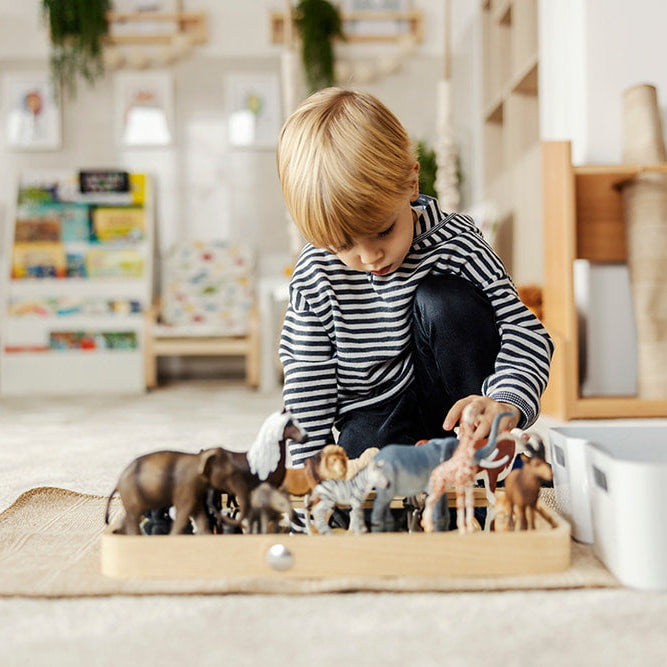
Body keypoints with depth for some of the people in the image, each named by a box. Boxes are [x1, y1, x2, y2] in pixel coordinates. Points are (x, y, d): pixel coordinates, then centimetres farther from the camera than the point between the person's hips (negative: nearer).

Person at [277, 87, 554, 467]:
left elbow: (528, 335, -19)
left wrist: (506, 402, -40)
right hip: (373, 416, 0)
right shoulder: (315, 277, -10)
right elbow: (307, 390, -4)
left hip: (456, 407, 1)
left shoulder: (453, 241, -15)